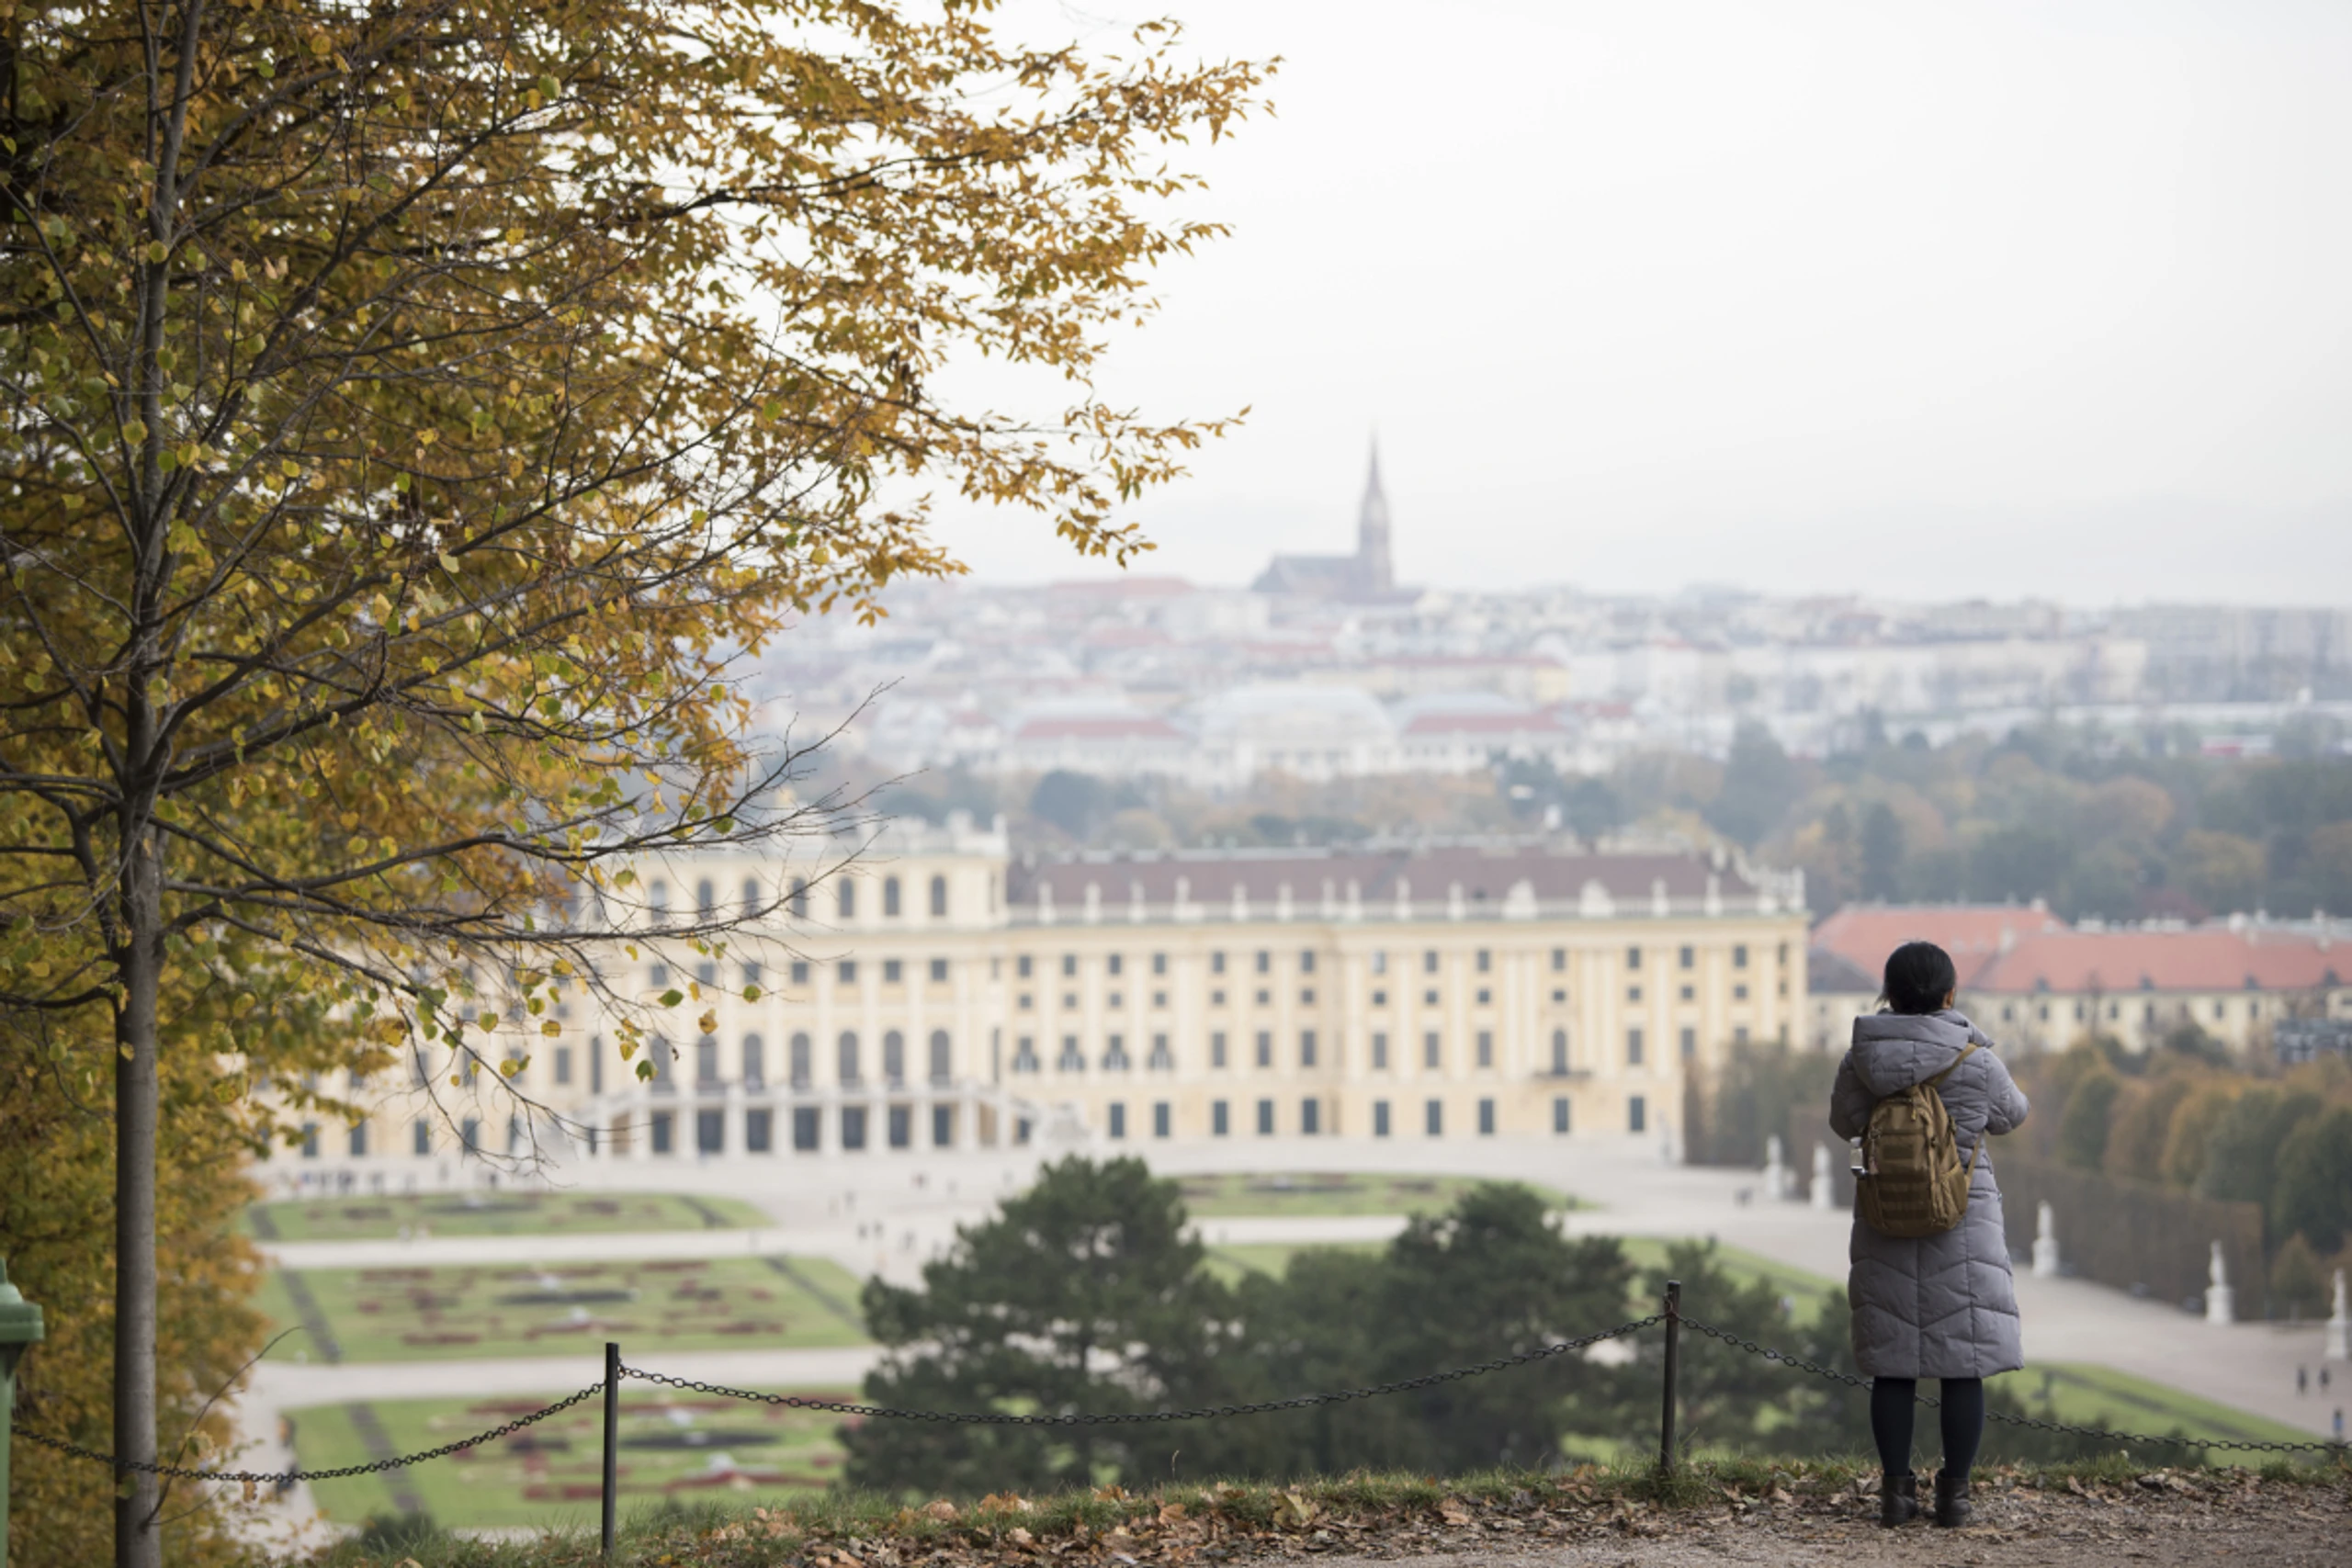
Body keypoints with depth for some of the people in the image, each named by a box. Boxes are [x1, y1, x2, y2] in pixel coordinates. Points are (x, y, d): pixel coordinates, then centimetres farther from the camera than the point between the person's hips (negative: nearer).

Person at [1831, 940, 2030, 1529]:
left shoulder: (1862, 1060, -7)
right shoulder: (1976, 1062, -12)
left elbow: (1844, 1122, 10)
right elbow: (2009, 1116, 8)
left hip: (1886, 1227, 2)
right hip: (1963, 1226, -2)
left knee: (1892, 1366, 9)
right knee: (1962, 1362, 5)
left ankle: (1897, 1489, 7)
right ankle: (1954, 1493, 4)